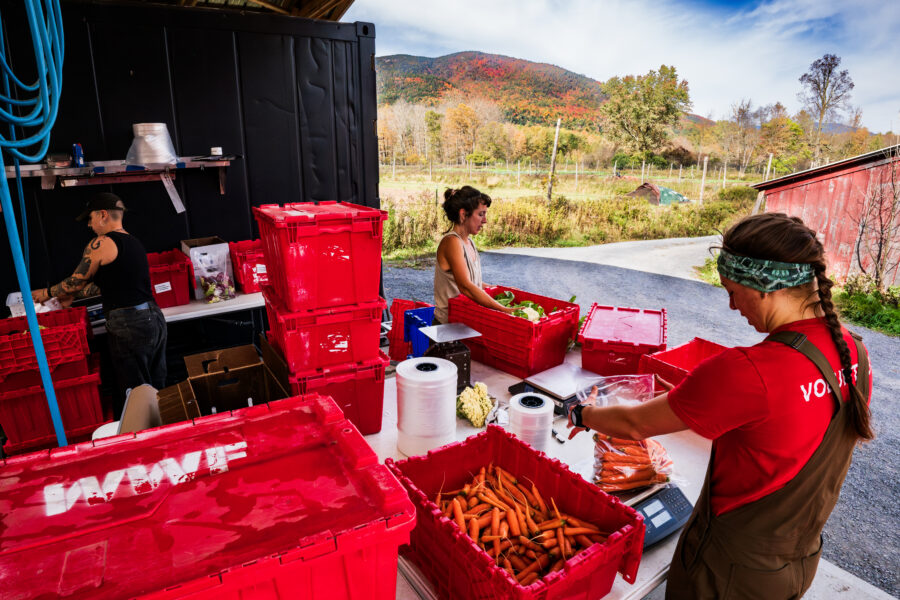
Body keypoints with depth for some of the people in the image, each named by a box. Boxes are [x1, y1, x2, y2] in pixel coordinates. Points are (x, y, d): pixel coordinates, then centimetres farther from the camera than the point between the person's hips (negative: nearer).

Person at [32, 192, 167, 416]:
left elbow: (76, 281, 4)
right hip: (155, 317, 8)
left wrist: (47, 293, 22)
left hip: (129, 324, -8)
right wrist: (72, 295, 33)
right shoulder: (134, 242, 17)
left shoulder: (100, 244, -7)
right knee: (156, 389, 14)